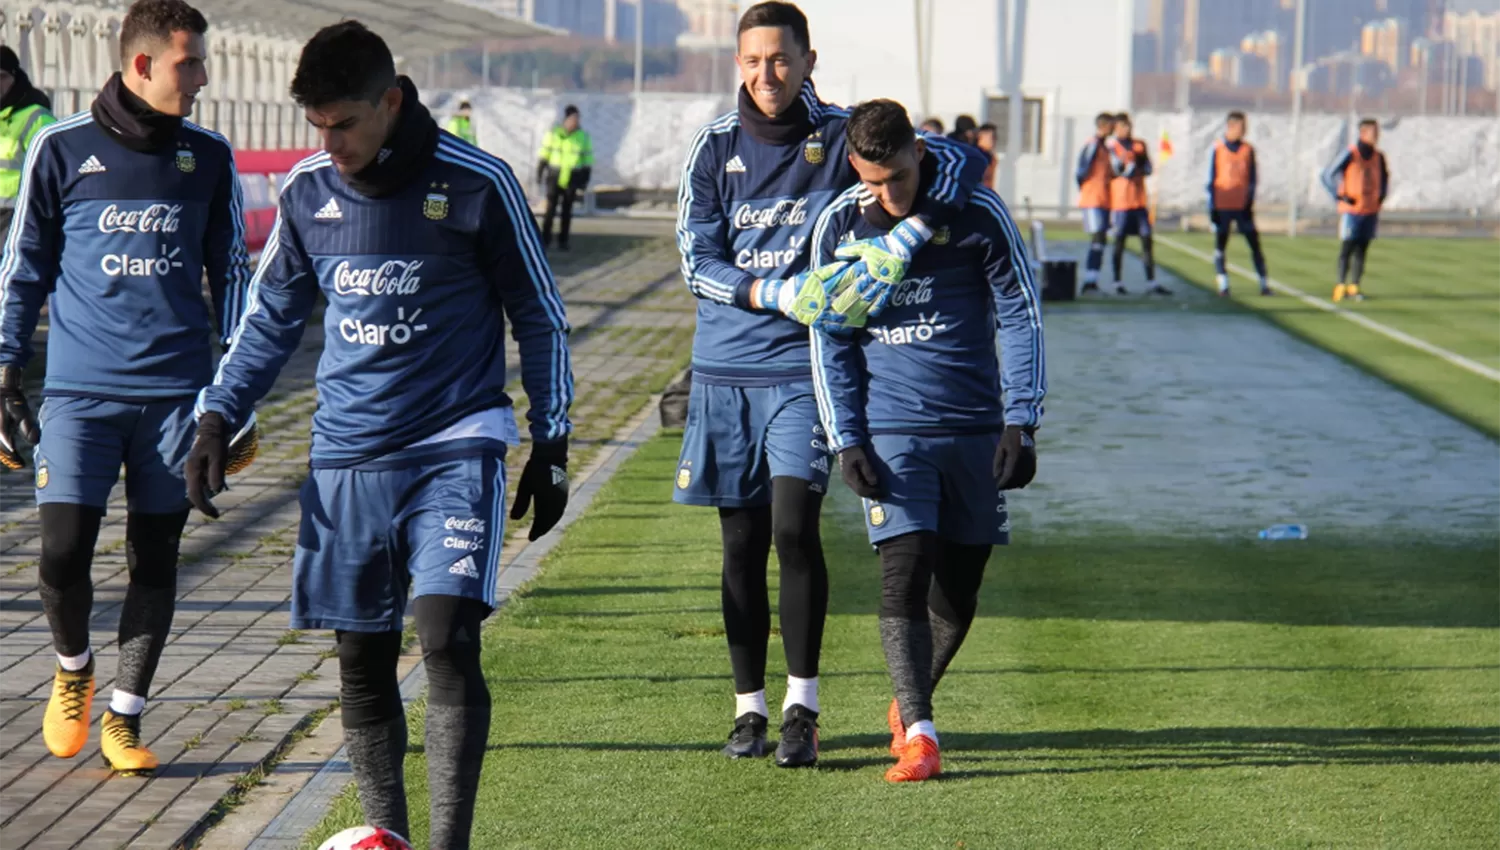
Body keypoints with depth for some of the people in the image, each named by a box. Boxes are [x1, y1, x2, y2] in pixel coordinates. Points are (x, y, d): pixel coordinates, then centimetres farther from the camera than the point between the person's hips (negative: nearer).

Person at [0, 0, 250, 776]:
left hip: (177, 390, 2)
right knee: (63, 552, -9)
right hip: (80, 389, -2)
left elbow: (230, 269, 15)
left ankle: (124, 718, 14)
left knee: (155, 557, 3)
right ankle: (72, 668, 20)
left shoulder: (209, 158, 7)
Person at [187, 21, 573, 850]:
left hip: (456, 447, -4)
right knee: (361, 658, 6)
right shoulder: (307, 191, 2)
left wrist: (550, 446, 2)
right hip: (348, 458, 4)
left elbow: (539, 314, 2)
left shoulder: (475, 183, -8)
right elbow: (270, 316, 16)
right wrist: (215, 417, 6)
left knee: (446, 633, -18)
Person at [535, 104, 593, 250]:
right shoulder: (553, 134, -3)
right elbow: (544, 155, 4)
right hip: (554, 176, -1)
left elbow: (588, 160, 5)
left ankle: (563, 240, 12)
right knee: (551, 209, -5)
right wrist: (540, 173, 2)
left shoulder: (583, 137, 0)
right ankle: (545, 239, 2)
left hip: (571, 179, 1)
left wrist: (585, 178, 2)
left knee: (566, 211, 4)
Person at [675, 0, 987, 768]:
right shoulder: (713, 148, 5)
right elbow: (697, 260, -1)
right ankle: (749, 708, 16)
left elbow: (961, 161, -8)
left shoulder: (843, 139, -2)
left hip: (806, 366, -2)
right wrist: (775, 293, -18)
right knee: (741, 545, 6)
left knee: (793, 526, -15)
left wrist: (905, 238, -23)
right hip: (725, 369, 2)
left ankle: (802, 706, -5)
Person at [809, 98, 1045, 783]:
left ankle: (908, 702, 29)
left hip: (976, 429, 1)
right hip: (891, 430, -1)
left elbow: (1021, 319, 2)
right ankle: (917, 734, -16)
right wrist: (846, 439, -2)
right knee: (904, 576, -14)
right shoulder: (838, 227, -1)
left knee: (958, 591, 8)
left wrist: (1021, 423, -5)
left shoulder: (978, 215, -4)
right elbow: (830, 342, 6)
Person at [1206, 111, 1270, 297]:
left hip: (1243, 206, 1)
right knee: (1220, 244, 0)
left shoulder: (1248, 150, 6)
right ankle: (1223, 285, 3)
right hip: (1222, 205, -1)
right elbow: (1211, 179, 1)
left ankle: (1264, 283, 1)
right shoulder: (1217, 149, 0)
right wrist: (1212, 207, -3)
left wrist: (1250, 203, -2)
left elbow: (1252, 180, 8)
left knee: (1254, 243, -1)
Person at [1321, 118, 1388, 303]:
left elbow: (1384, 177, 27)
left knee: (1361, 249, 4)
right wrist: (1341, 196, -9)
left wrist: (1381, 196, 13)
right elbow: (1328, 176, -6)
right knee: (1347, 247, -4)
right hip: (1351, 210, -5)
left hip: (1371, 211, 5)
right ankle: (1341, 285, 1)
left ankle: (1354, 286, 8)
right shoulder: (1350, 154, -8)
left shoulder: (1379, 157, 8)